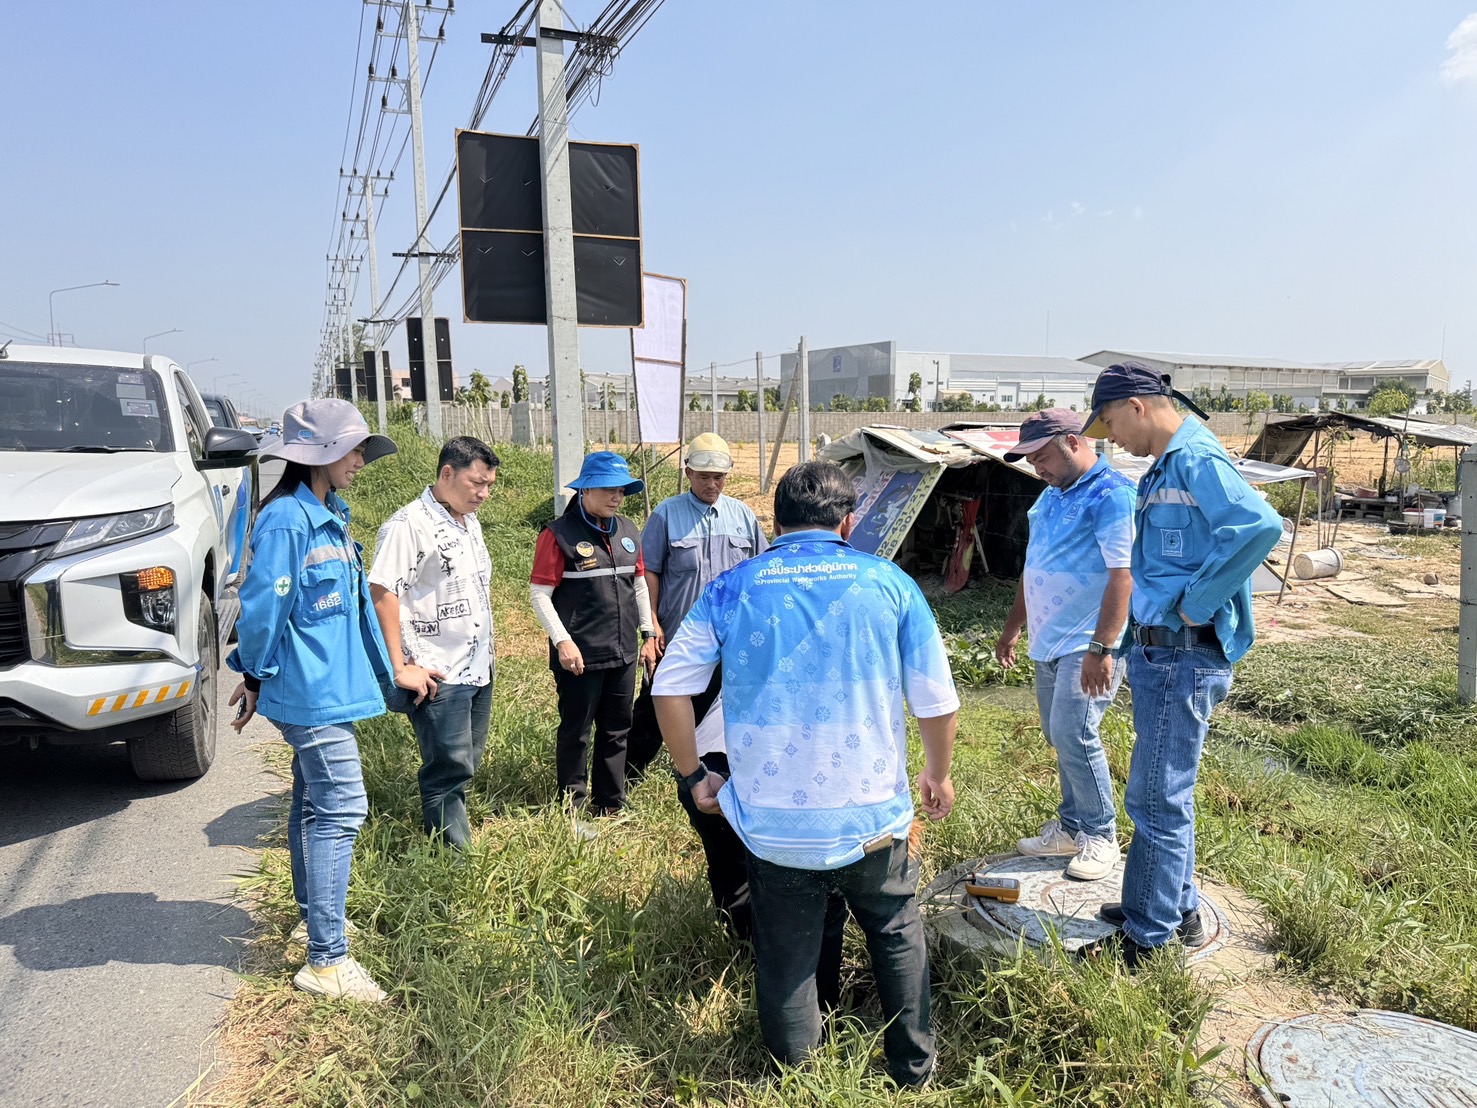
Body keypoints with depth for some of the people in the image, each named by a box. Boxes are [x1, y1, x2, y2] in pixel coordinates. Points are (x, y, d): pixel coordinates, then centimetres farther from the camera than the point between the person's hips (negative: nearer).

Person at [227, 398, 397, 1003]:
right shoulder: (285, 520, -20)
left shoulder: (329, 513, 11)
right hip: (313, 691, -10)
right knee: (340, 810, -8)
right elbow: (262, 606, -18)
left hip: (329, 685, 10)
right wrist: (256, 676, -5)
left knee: (314, 803, 20)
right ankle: (326, 960, -1)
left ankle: (313, 914, 37)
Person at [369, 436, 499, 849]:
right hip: (438, 676, -8)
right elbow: (381, 593, -20)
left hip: (478, 670, 9)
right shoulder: (408, 524, -15)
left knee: (466, 764, 16)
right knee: (449, 769, -2)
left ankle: (454, 839, 29)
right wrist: (401, 668, -20)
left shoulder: (469, 521, 13)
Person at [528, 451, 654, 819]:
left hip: (623, 653, 6)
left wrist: (648, 632, 16)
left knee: (617, 730, 15)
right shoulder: (559, 534, -11)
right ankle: (572, 811, 21)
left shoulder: (628, 531, 9)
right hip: (579, 656, -6)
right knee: (576, 732, 6)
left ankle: (611, 807, 30)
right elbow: (539, 593, -12)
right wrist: (562, 640, -18)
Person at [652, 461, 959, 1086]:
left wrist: (692, 776, 9)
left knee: (785, 960, 18)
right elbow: (937, 701, -1)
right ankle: (913, 1070, 39)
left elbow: (669, 687, -4)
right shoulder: (889, 583, -4)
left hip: (774, 828, 0)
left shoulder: (731, 589, -2)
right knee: (897, 938, 24)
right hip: (873, 817, 0)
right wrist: (938, 775, 17)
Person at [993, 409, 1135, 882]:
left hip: (1088, 646, -9)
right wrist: (1012, 628, 23)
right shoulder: (1052, 495, 15)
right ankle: (1071, 826, 25)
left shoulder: (1112, 495, -14)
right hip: (1049, 641, 9)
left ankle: (1100, 836, 6)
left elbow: (1124, 576, -21)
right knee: (1059, 736, 13)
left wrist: (1101, 648, -26)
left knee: (1073, 735, -10)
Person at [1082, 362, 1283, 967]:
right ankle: (1178, 908, 35)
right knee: (1162, 792, 20)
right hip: (1158, 651, 10)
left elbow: (1260, 525, -33)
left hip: (1183, 656, -10)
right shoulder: (1162, 469, 14)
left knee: (1156, 799, -1)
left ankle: (1147, 941, 11)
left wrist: (1194, 603, -24)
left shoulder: (1196, 459, -16)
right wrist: (1131, 646, 19)